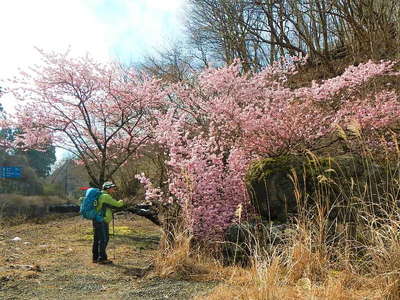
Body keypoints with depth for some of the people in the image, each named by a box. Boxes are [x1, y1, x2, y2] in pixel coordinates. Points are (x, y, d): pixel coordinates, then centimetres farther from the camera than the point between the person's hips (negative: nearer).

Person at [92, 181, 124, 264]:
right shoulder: (106, 196, -13)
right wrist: (121, 202, 10)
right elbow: (117, 204, -11)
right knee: (104, 239, -6)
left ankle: (95, 258, 18)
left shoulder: (101, 195, 17)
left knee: (97, 239, 13)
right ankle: (102, 258, -3)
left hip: (97, 221, 10)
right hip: (102, 221, -10)